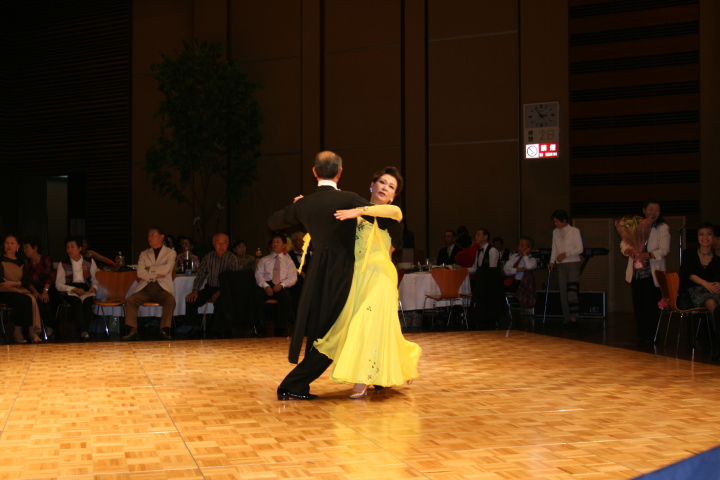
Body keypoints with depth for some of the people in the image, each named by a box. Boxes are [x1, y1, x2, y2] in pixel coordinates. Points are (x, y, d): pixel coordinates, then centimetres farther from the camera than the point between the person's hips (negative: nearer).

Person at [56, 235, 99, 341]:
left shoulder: (89, 262, 13)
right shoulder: (63, 264, 9)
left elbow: (96, 279, 15)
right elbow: (59, 285, 3)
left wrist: (94, 287, -9)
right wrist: (74, 289, -11)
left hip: (86, 288, 1)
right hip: (70, 290, -1)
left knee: (87, 300, -35)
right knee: (76, 301, -36)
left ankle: (84, 330, -39)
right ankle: (83, 331, -46)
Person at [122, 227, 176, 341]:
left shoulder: (170, 253, 12)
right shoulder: (144, 254, 21)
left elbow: (166, 269, -8)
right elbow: (140, 273, 5)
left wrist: (149, 269, 0)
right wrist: (156, 274, -5)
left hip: (162, 288, -3)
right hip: (145, 288, 3)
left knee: (170, 300, -35)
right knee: (130, 300, -24)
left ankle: (164, 331, -33)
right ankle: (133, 331, -23)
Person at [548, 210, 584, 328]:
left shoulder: (574, 231, -4)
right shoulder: (555, 232, 11)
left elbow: (580, 249, -7)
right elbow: (554, 249, 13)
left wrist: (565, 254, -15)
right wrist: (552, 261, 0)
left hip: (573, 264, -5)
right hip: (561, 265, 5)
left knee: (572, 290, -15)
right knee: (563, 291, 2)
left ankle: (574, 318, -16)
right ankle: (567, 317, 7)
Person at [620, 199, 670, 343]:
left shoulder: (663, 228, 0)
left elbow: (664, 250, -10)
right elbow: (623, 243, 7)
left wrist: (649, 255, -28)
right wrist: (627, 250, -17)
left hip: (653, 273, -3)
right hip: (636, 272, 3)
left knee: (651, 305, -5)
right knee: (638, 304, 7)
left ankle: (651, 335, 4)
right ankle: (641, 333, 18)